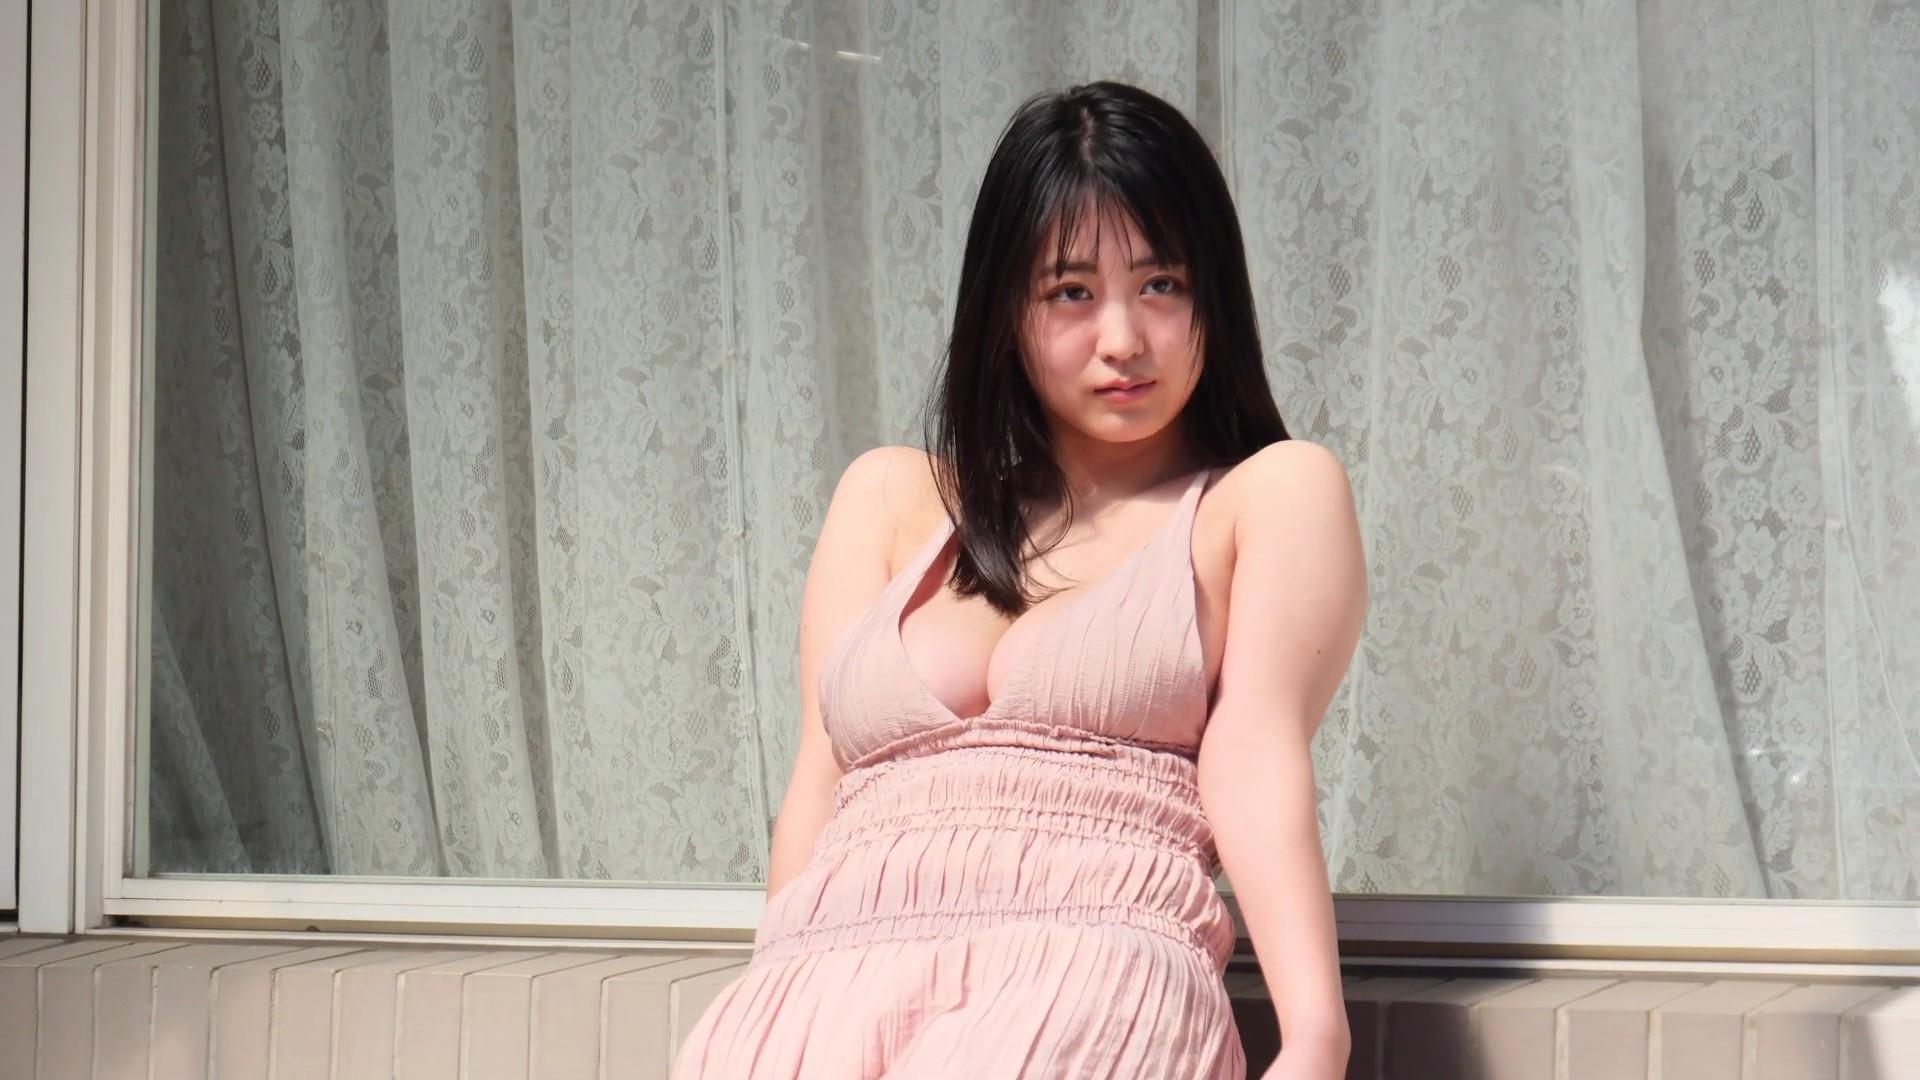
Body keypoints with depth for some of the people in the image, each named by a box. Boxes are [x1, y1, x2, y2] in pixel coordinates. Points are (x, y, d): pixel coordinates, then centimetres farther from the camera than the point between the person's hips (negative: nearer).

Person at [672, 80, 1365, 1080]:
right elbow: (820, 785, 17)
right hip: (828, 976, 3)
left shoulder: (1275, 495, 16)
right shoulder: (891, 499, 27)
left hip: (1089, 969, -2)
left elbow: (1257, 758, 0)